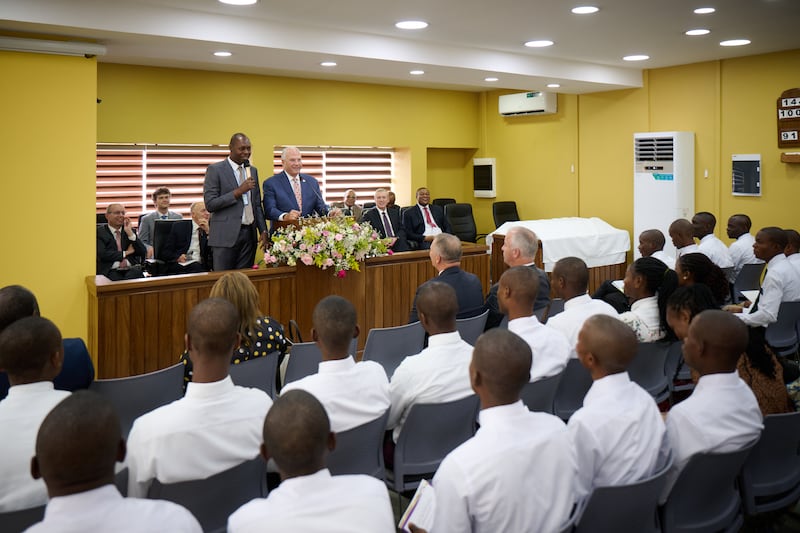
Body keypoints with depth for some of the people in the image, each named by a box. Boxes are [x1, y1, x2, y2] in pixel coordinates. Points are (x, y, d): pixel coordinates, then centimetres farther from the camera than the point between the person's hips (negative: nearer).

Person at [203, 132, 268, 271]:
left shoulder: (253, 170, 15)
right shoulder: (215, 170, -3)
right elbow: (210, 204, -10)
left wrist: (263, 230, 7)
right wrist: (238, 191, -16)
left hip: (249, 234, 5)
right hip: (226, 235, -5)